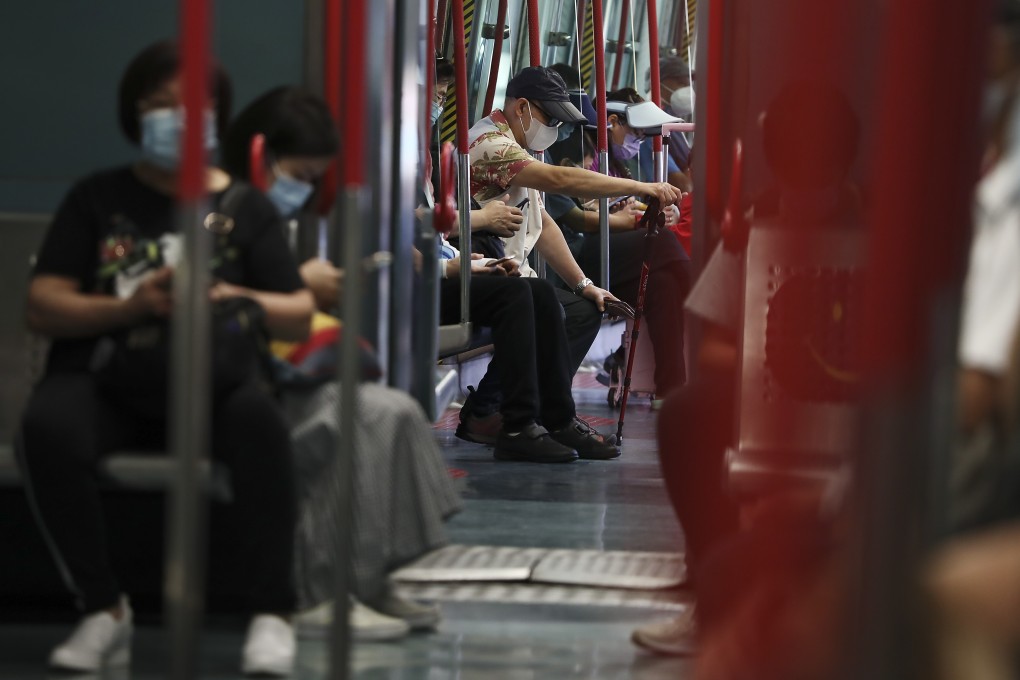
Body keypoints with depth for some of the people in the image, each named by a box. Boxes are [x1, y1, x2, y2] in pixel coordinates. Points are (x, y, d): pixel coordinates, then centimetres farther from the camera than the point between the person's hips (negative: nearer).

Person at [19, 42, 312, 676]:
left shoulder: (246, 206, 17)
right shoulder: (97, 197, 16)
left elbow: (300, 316, 10)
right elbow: (42, 307, 5)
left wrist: (233, 298, -13)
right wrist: (129, 307, -14)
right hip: (103, 374, 0)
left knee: (259, 417, -36)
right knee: (48, 426, -35)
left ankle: (273, 613, -27)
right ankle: (104, 607, -19)